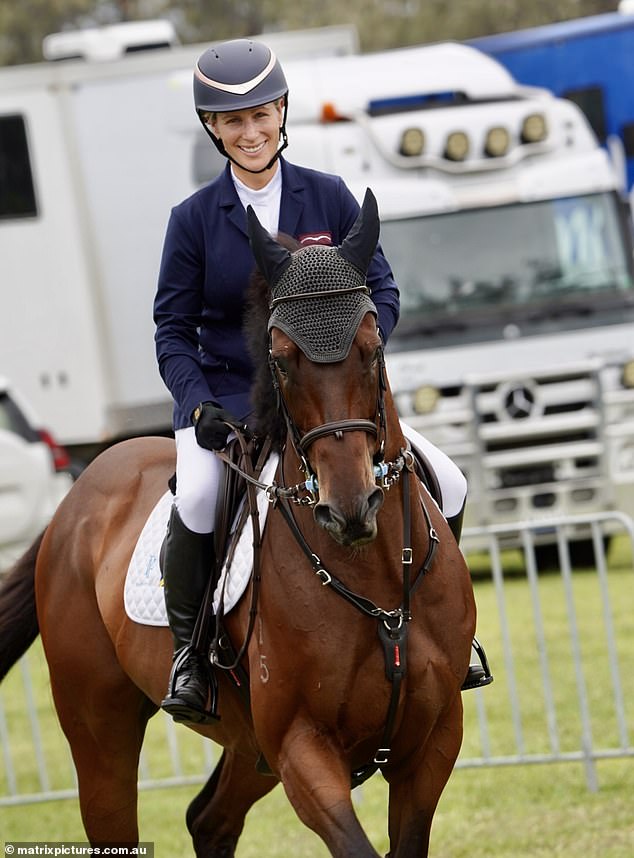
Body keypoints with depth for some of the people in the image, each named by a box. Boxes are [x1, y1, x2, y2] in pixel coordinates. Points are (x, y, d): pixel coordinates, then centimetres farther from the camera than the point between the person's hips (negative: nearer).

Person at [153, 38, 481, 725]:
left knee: (447, 486, -12)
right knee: (197, 498, -34)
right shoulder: (194, 218, -1)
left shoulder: (330, 198, 3)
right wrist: (198, 404, -16)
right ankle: (187, 646, -13)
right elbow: (173, 329, 1)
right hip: (227, 397, -2)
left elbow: (381, 292, 5)